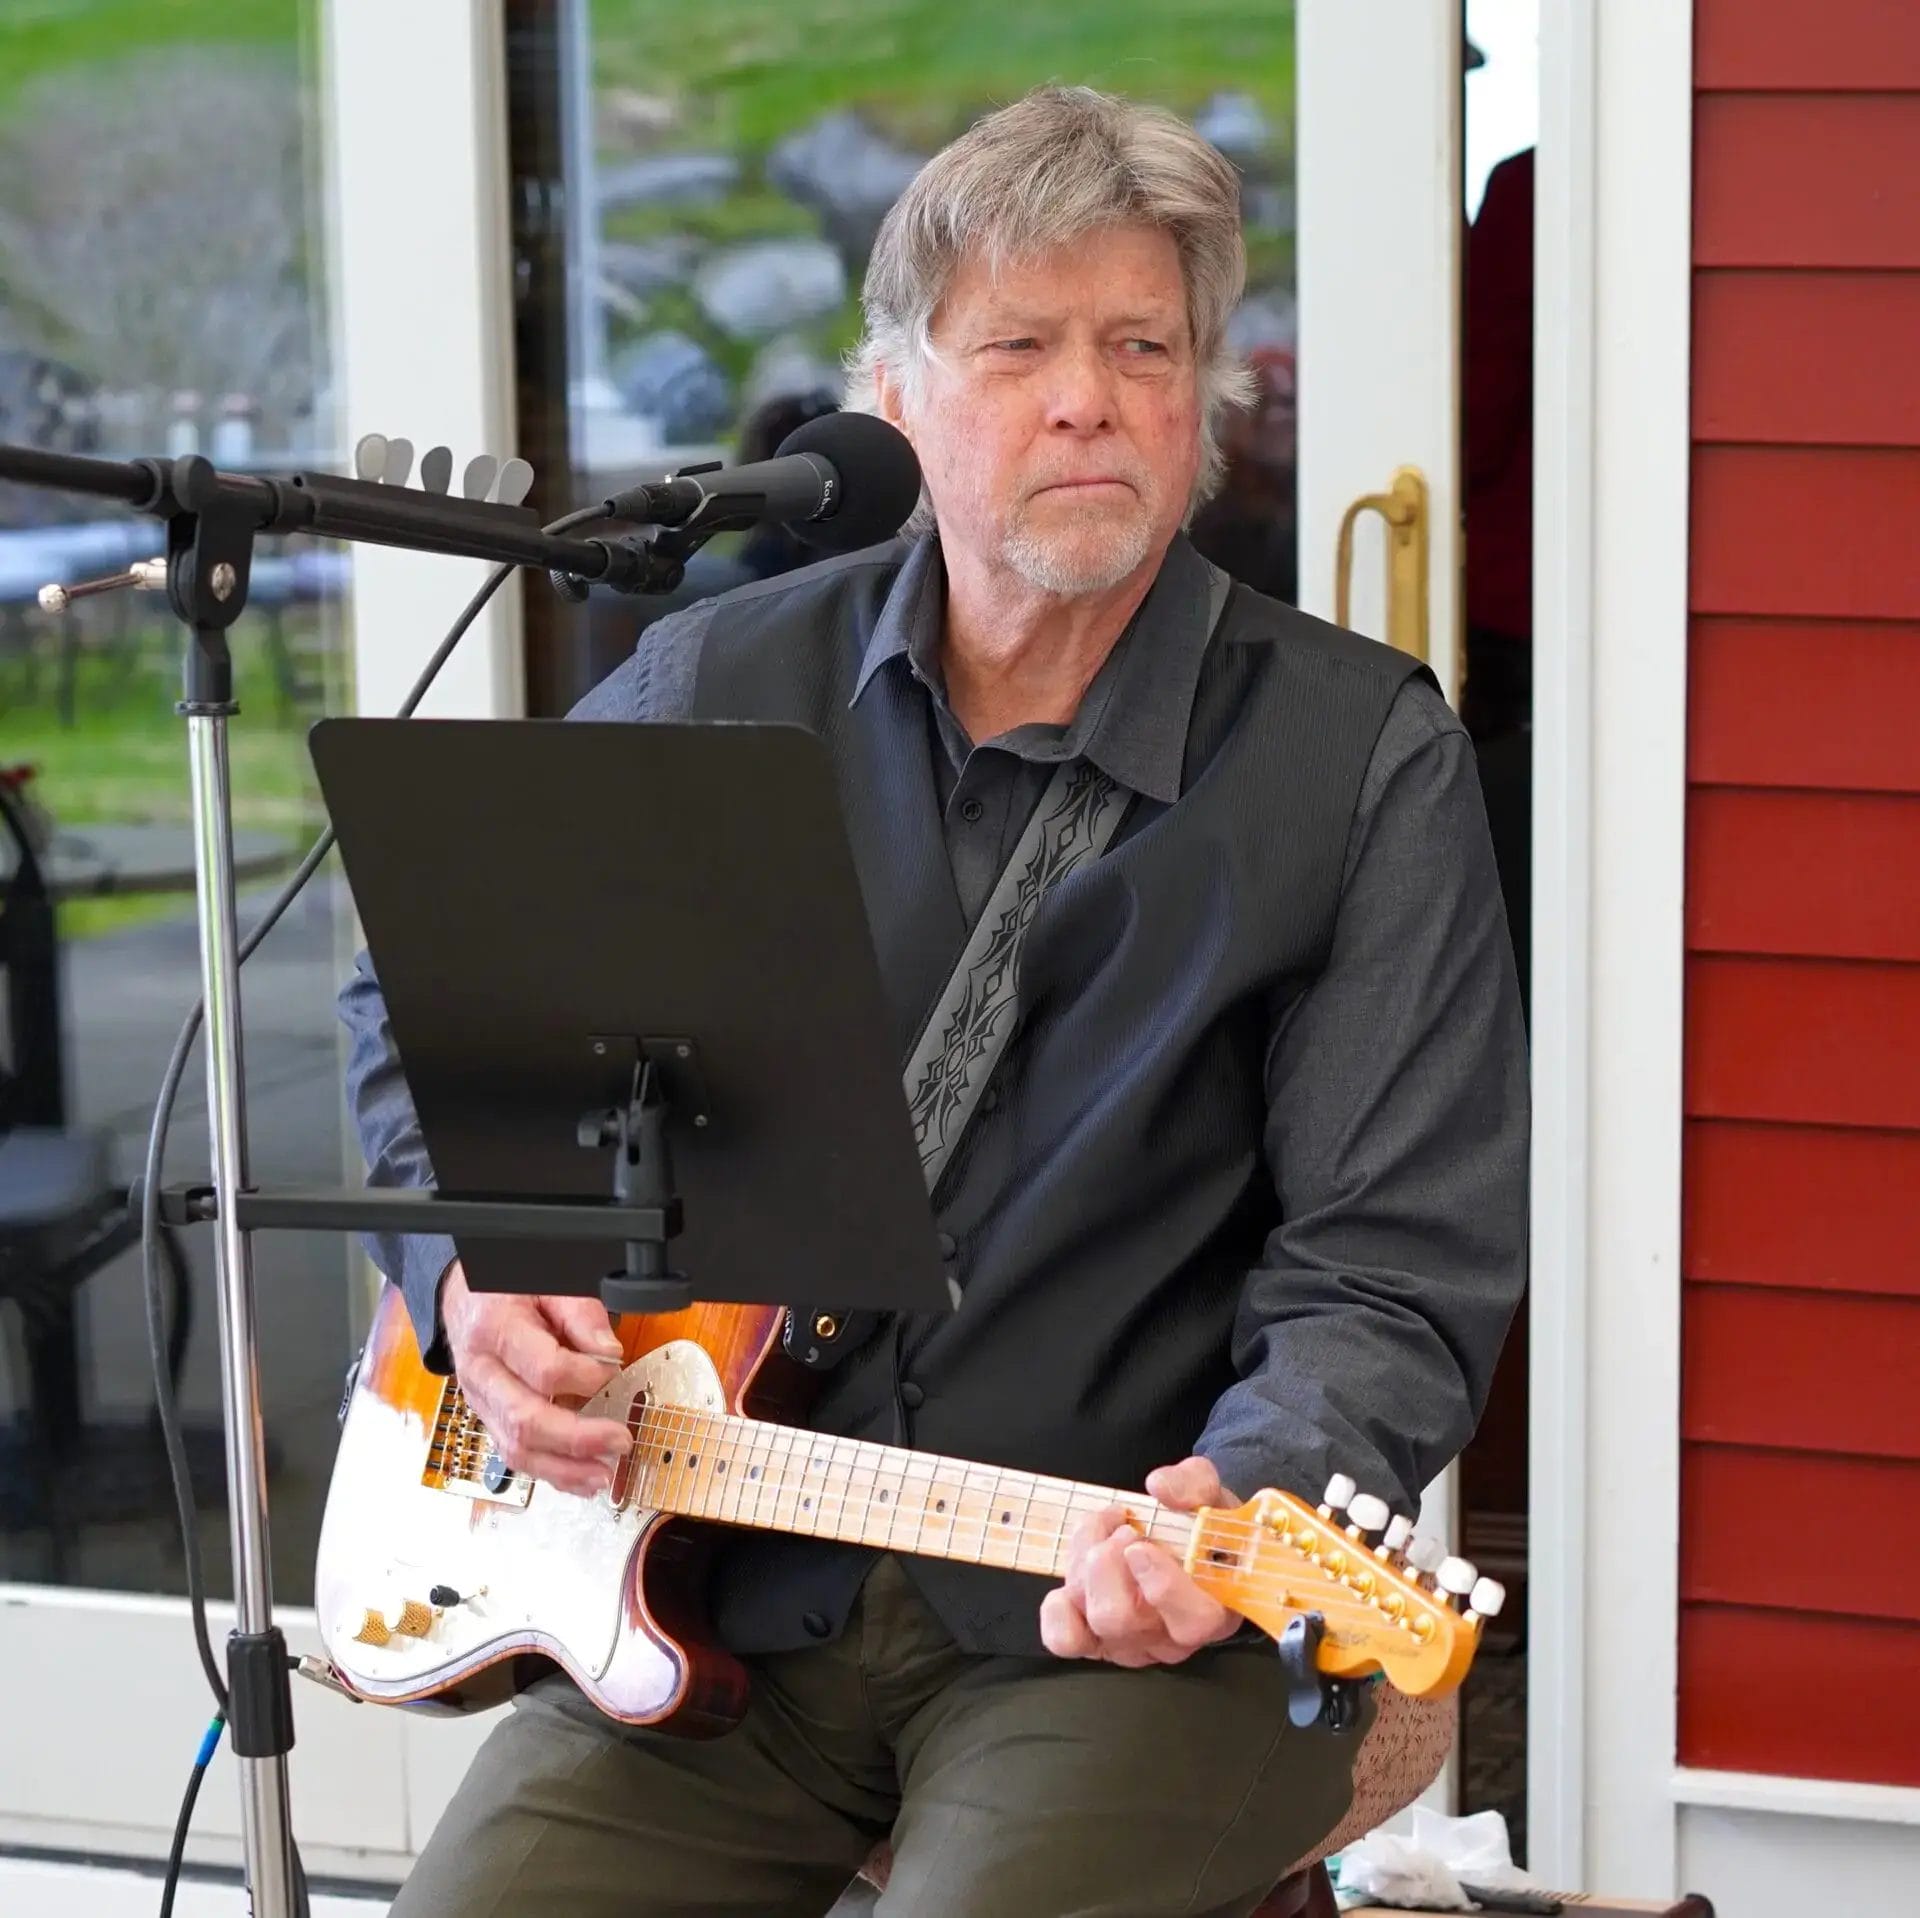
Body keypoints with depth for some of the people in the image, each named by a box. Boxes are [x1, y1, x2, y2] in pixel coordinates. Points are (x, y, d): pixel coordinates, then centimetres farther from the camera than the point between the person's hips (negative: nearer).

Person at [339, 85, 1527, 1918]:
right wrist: (474, 1274, 2)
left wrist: (1245, 1497, -27)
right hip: (717, 1582, 4)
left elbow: (1393, 1274, -8)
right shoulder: (719, 687, 6)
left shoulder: (1362, 754, -4)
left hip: (1130, 1620, -3)